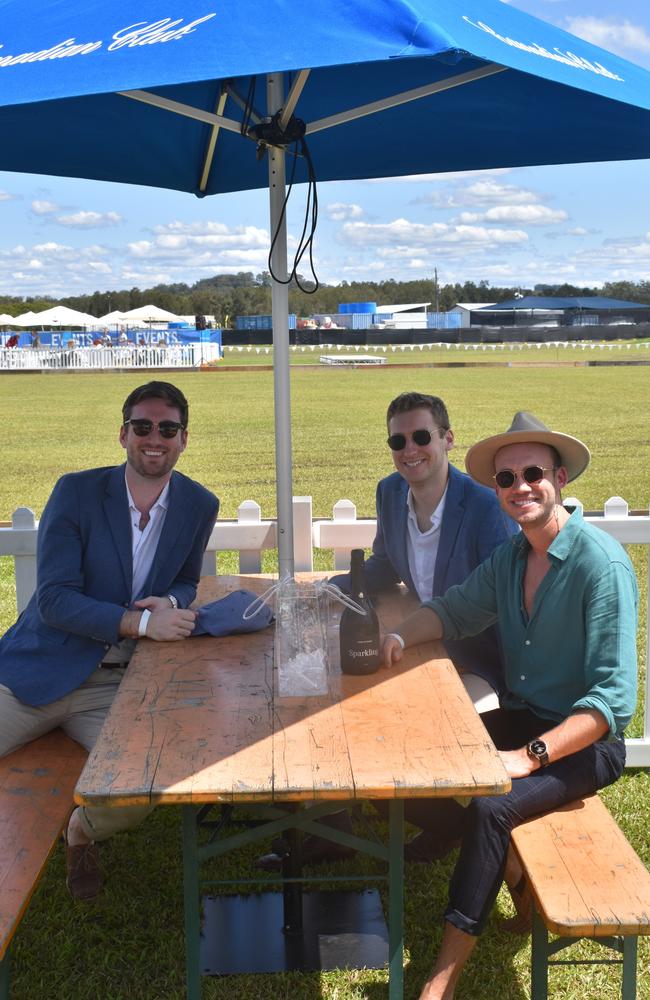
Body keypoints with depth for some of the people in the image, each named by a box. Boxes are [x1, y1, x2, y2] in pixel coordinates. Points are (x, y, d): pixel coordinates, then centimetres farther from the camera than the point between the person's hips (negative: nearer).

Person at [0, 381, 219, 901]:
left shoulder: (199, 506, 1)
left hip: (117, 684, 2)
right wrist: (140, 622, -25)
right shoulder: (76, 491, -8)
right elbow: (54, 598, -14)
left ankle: (82, 831, 17)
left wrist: (170, 602, -10)